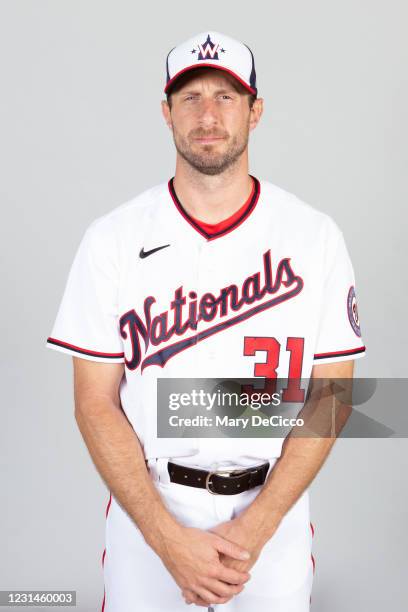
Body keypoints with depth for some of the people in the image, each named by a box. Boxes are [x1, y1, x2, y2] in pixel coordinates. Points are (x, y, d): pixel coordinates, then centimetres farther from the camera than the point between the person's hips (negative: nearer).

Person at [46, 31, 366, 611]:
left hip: (272, 505, 1)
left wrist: (253, 529, -12)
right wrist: (169, 539, -14)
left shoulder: (316, 236, -5)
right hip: (146, 505, 0)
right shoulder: (113, 238, -6)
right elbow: (95, 401, -6)